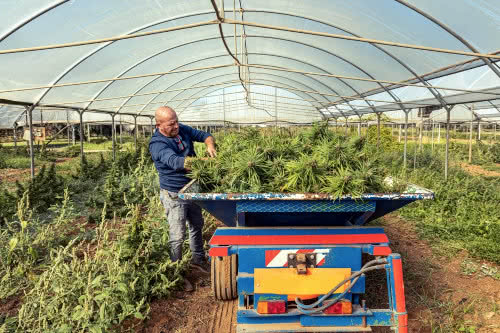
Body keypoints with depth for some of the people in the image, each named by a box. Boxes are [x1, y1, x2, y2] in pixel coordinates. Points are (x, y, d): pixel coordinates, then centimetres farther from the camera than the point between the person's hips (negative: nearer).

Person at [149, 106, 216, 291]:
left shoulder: (183, 130, -1)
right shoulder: (157, 144, -23)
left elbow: (204, 135, 8)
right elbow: (174, 161, -39)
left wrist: (210, 146, -17)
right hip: (173, 195, -7)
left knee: (197, 226, 21)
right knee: (177, 236, -4)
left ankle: (198, 260, 41)